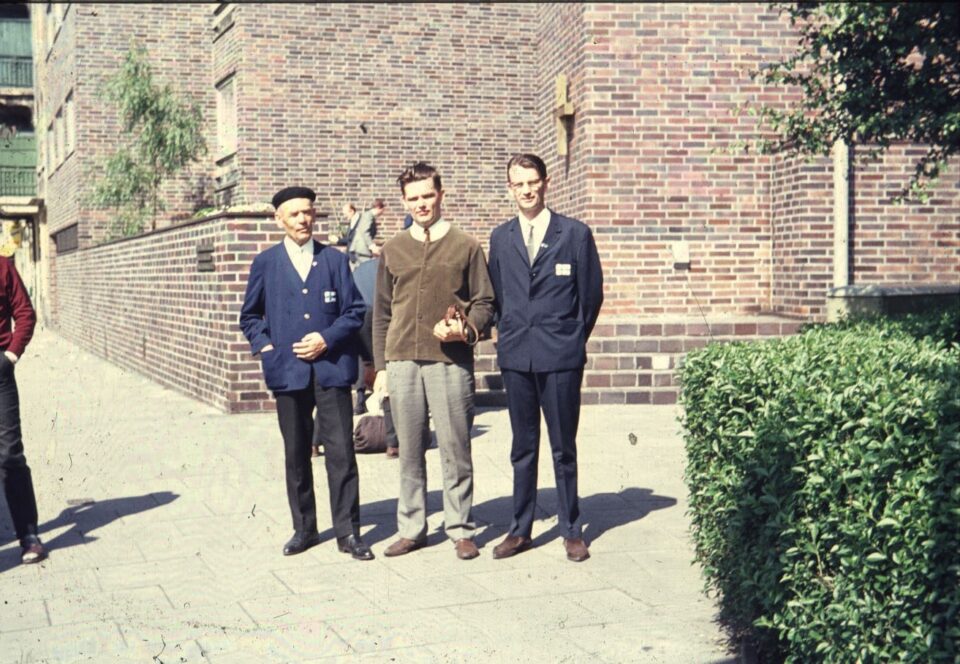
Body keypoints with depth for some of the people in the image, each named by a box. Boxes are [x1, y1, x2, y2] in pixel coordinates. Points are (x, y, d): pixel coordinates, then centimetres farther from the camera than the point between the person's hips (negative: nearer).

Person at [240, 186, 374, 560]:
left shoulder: (335, 260, 7)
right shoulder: (265, 263, 9)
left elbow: (354, 311, 5)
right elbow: (249, 316, 15)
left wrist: (327, 339, -8)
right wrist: (265, 346, 0)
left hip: (332, 369, -1)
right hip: (288, 372, 1)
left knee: (341, 452, -4)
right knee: (296, 454, 9)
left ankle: (348, 532, 3)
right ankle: (304, 528, 21)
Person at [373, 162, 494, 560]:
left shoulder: (465, 247, 6)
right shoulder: (393, 250, 13)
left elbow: (484, 303, 7)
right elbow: (382, 313, 15)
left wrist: (467, 329, -13)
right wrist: (381, 366, 10)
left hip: (450, 362, -2)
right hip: (402, 362, 2)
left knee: (455, 449, 0)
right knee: (410, 451, 7)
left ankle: (461, 530, 11)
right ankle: (411, 529, 16)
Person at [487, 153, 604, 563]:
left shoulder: (575, 234, -1)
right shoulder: (500, 237, 9)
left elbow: (592, 293, 3)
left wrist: (573, 337, 7)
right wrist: (509, 333, 11)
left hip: (561, 356, -3)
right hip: (516, 356, 3)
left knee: (563, 448, 4)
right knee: (523, 448, 10)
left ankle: (572, 530, 15)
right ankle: (520, 530, 17)